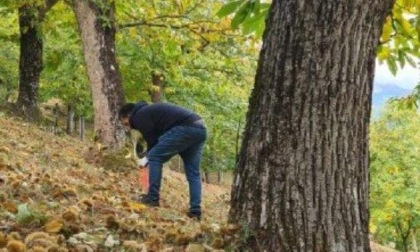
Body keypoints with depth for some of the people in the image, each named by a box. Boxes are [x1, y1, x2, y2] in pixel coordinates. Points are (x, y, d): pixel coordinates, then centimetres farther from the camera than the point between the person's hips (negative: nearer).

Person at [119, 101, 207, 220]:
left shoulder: (140, 116, 3)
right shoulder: (149, 111, 32)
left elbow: (152, 140, 1)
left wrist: (149, 158, 18)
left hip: (185, 128, -10)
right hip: (200, 129, 10)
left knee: (155, 157, 0)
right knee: (193, 172, 14)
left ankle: (152, 198, 1)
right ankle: (195, 210, 10)